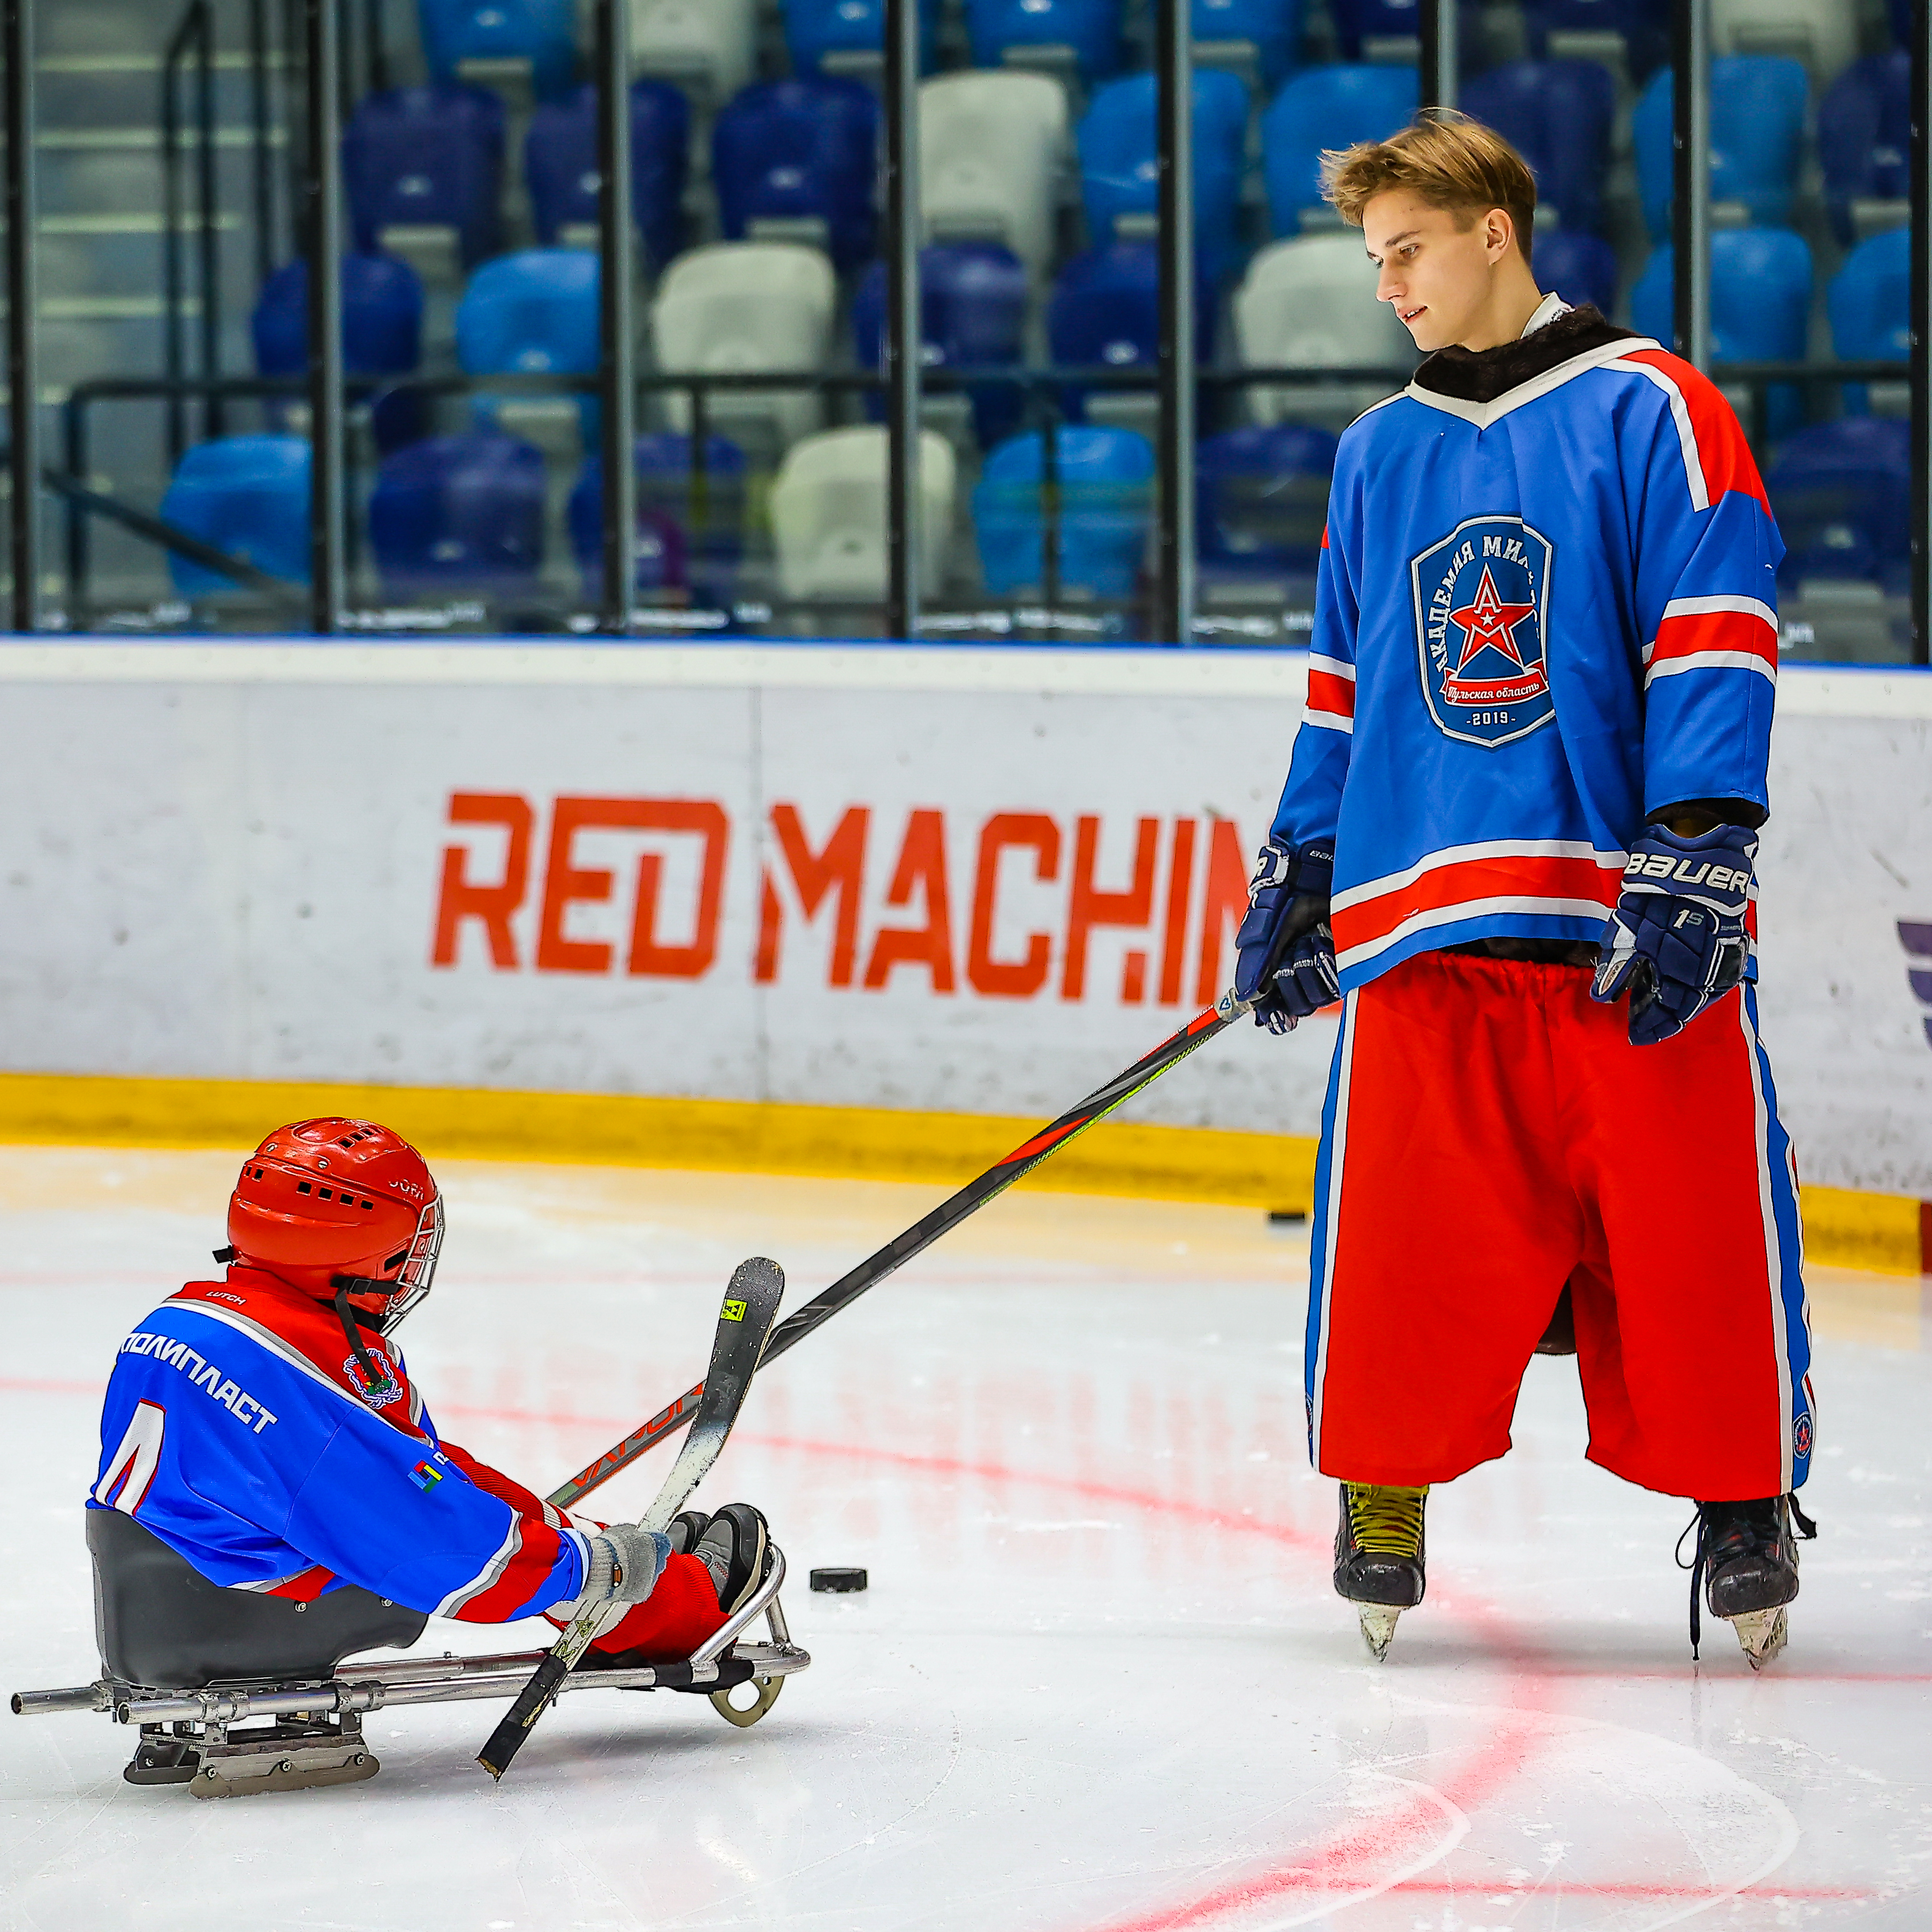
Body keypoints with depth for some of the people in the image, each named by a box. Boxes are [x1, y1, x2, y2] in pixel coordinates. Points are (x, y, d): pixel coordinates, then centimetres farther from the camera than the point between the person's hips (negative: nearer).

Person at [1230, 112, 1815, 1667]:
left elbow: (1716, 643, -7)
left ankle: (1742, 1497, 11)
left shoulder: (1649, 412, 0)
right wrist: (1300, 875, 21)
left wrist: (1693, 859, -14)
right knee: (1407, 1230, -3)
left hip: (1633, 925, -4)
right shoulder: (1380, 456, 18)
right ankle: (1389, 1489, 12)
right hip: (1424, 922, 4)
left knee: (1692, 1223, -3)